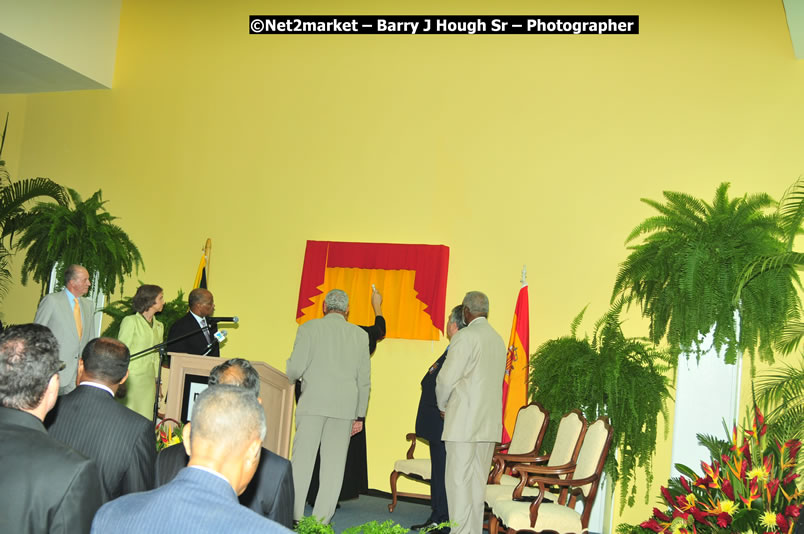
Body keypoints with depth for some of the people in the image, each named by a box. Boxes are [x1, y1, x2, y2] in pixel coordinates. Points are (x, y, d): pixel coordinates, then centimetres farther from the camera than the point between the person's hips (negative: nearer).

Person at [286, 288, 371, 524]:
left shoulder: (309, 328, 1)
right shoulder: (360, 335, 9)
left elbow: (296, 367, -5)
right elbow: (364, 379, 9)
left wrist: (286, 384, 18)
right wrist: (359, 415, 15)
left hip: (312, 402, -2)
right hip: (345, 407, 2)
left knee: (302, 460, 5)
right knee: (333, 464, 6)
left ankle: (293, 516, 7)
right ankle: (320, 520, 7)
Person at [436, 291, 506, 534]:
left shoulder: (465, 337, -10)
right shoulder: (498, 339, 14)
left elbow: (446, 379, -12)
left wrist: (443, 406, 7)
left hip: (464, 420, -7)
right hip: (490, 422, 8)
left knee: (458, 480, -4)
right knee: (477, 481, 11)